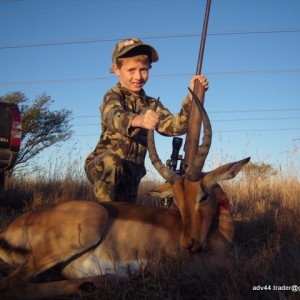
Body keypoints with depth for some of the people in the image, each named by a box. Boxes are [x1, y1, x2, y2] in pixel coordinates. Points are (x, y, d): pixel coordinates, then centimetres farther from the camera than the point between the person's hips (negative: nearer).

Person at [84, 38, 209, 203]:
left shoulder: (152, 105, 9)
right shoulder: (113, 96, -6)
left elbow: (174, 126, -10)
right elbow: (113, 116, -32)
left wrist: (192, 96, -24)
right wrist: (137, 120, -55)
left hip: (131, 175, 5)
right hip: (102, 167, -5)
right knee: (112, 160, -35)